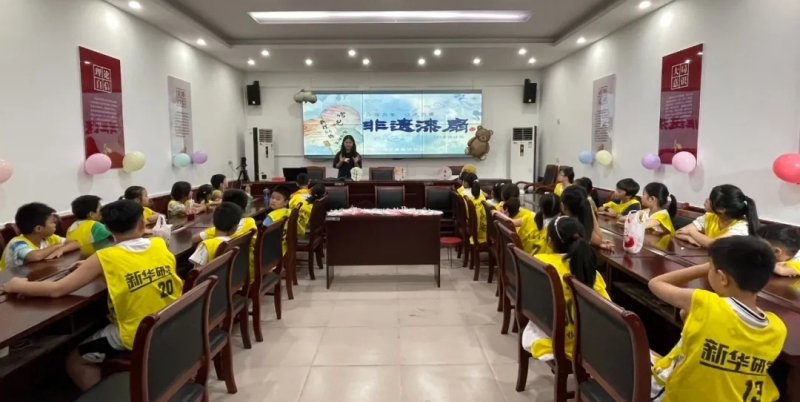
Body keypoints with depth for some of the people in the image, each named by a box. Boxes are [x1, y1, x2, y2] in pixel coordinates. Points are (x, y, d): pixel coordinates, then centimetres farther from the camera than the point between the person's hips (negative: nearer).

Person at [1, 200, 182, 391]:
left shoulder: (105, 258, -14)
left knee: (74, 361, 19)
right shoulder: (160, 244, -2)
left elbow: (57, 289, -11)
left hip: (136, 336, -6)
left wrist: (17, 285, 7)